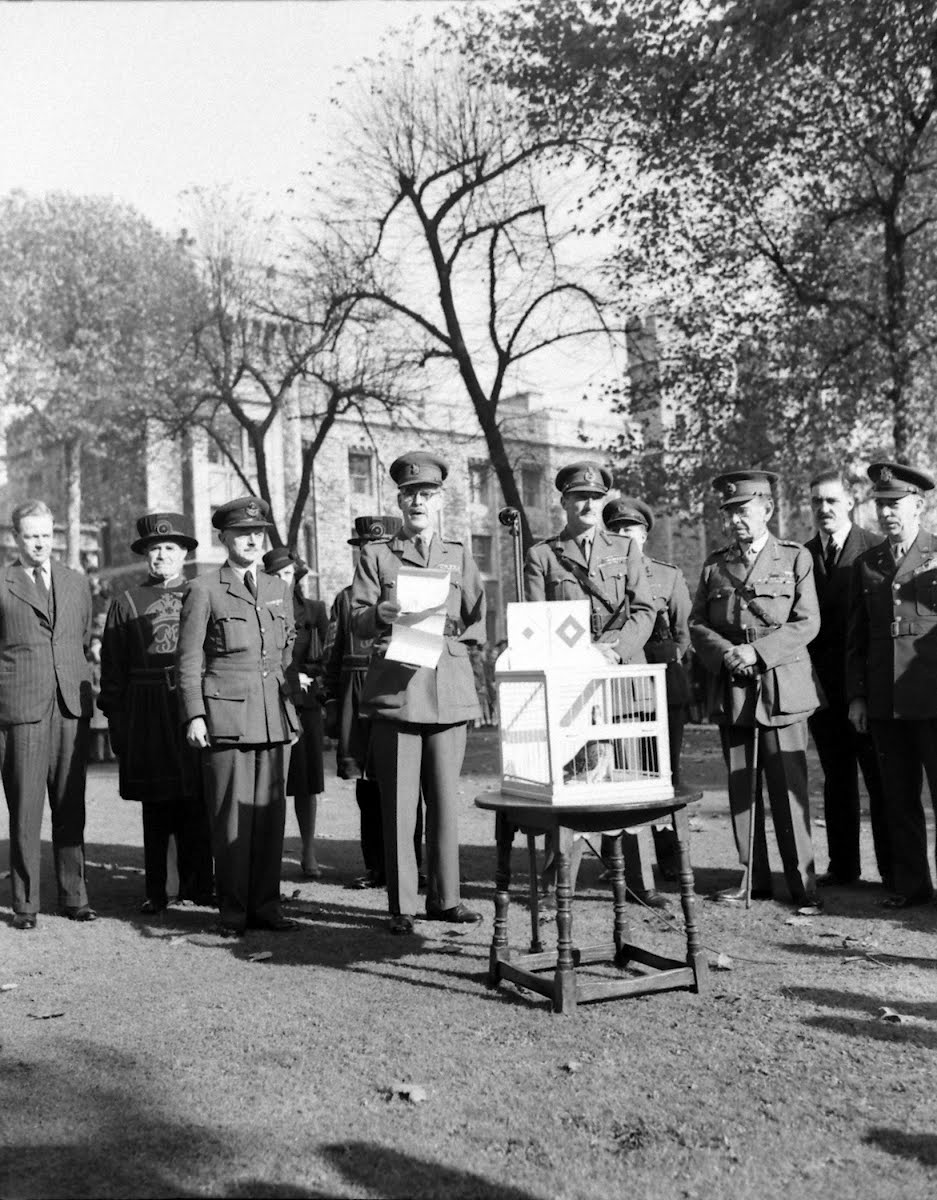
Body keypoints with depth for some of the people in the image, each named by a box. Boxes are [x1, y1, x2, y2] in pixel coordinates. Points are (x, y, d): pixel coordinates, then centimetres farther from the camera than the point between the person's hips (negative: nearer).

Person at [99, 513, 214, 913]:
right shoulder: (126, 602, 8)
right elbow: (113, 669, 7)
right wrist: (115, 722, 2)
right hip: (147, 718, 0)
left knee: (196, 804, 5)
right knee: (155, 807, 6)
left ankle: (196, 884, 17)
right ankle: (155, 890, 15)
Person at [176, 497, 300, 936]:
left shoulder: (280, 590, 15)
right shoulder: (204, 590, 1)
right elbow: (188, 660, -1)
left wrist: (294, 709, 15)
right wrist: (194, 715, -8)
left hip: (275, 717, 4)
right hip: (226, 716, -4)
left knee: (271, 813, 6)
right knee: (232, 816, 0)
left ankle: (265, 905, 15)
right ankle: (233, 911, 10)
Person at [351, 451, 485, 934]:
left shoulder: (459, 555, 16)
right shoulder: (376, 554, 11)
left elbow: (478, 623, 11)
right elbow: (356, 619, 2)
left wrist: (442, 643, -5)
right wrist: (379, 614, -19)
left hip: (449, 691, 2)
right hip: (394, 691, -2)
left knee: (446, 799, 5)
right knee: (398, 803, -3)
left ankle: (445, 898, 16)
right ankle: (401, 906, 6)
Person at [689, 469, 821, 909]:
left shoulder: (795, 559, 4)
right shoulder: (715, 564, 13)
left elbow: (807, 624, -3)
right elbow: (697, 623, 10)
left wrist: (758, 651, -14)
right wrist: (724, 652, -10)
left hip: (780, 687, -3)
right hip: (730, 691, 4)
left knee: (788, 788, -5)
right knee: (740, 788, 7)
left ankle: (803, 884, 5)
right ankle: (755, 880, 17)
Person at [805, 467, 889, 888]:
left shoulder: (876, 549, -4)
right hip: (822, 683, 4)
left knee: (880, 778, 3)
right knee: (836, 777, 12)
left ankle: (893, 869, 12)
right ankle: (843, 865, 21)